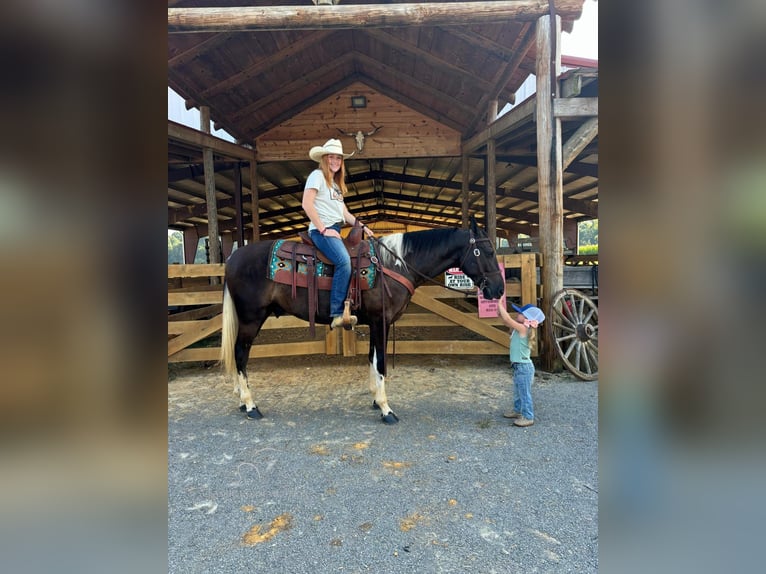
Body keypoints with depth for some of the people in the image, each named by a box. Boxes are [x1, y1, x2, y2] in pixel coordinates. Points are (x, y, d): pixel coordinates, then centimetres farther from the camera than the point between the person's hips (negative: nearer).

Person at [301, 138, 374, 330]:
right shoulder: (317, 175, 0)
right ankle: (337, 313, -29)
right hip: (321, 230, -9)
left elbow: (344, 212, 23)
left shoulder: (336, 183, 25)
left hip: (336, 231, 9)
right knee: (344, 261, -30)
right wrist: (323, 229, -16)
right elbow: (306, 204, -13)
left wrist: (362, 226, 9)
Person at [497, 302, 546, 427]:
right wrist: (500, 309, -4)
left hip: (524, 367, -10)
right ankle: (517, 410, 38)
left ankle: (528, 417, 12)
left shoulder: (523, 328, -21)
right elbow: (506, 321, 9)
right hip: (518, 366, 10)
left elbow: (507, 319, -28)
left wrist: (499, 304, -21)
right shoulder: (518, 329, 5)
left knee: (524, 393, 1)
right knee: (517, 391, 23)